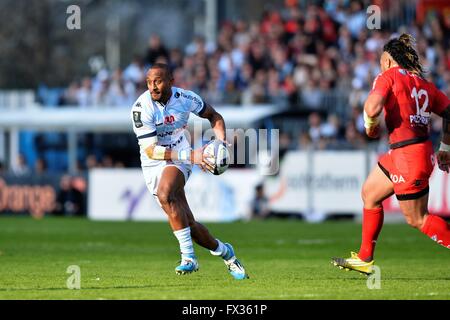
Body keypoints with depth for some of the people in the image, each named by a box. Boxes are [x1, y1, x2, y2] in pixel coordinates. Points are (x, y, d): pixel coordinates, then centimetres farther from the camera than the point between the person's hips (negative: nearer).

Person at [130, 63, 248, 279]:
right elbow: (150, 150, -23)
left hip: (179, 161, -1)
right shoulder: (142, 107, -19)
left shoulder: (186, 98, -10)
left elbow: (213, 116, 11)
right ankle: (223, 251, 25)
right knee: (189, 224, -2)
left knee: (165, 195, -33)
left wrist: (221, 142, -7)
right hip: (153, 164, 1)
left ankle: (188, 257, -30)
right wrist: (190, 155, -31)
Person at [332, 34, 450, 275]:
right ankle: (364, 259, 29)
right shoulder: (423, 83, 12)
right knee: (369, 194, 22)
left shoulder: (388, 76, -8)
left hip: (407, 156, -9)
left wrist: (371, 126, -2)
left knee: (417, 219, 2)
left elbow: (372, 108, -24)